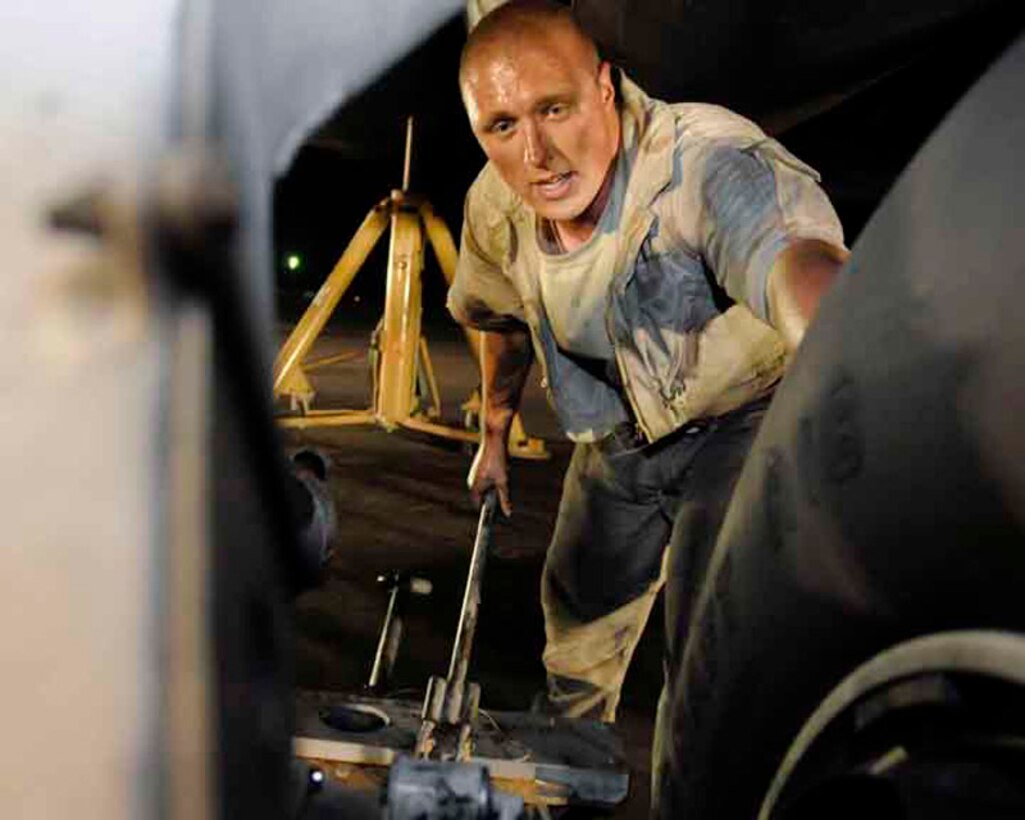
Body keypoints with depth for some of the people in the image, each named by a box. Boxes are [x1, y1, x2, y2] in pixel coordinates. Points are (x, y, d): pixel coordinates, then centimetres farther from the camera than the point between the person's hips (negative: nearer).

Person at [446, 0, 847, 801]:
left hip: (742, 418, -5)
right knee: (575, 637, 21)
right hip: (618, 440, 6)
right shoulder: (496, 207, -16)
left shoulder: (709, 158, -37)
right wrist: (495, 433, 20)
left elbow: (798, 260, -60)